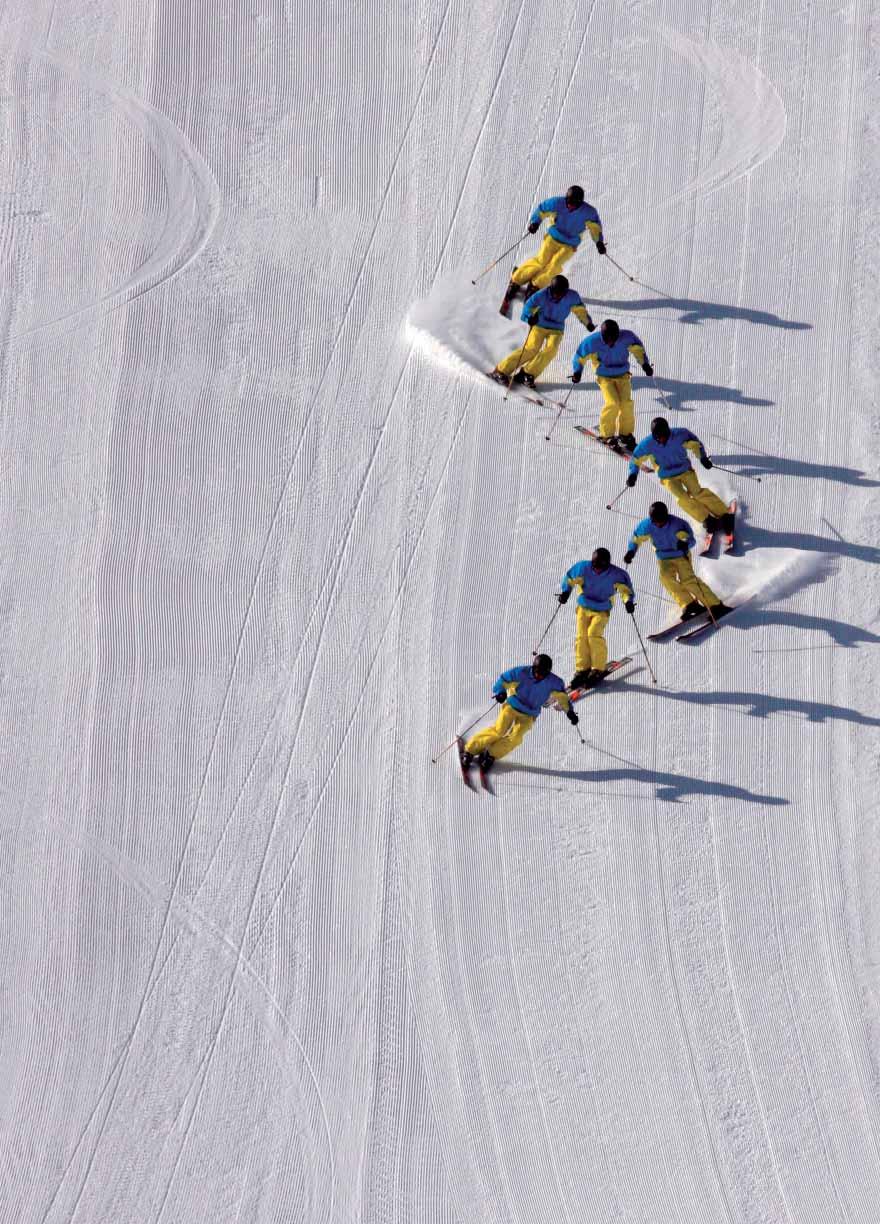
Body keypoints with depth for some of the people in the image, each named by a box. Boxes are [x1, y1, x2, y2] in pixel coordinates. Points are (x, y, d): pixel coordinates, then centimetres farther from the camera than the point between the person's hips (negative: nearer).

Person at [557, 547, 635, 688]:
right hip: (584, 608, 3)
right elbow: (570, 578, 2)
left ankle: (599, 669, -10)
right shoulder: (583, 568, -14)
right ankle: (582, 669, 6)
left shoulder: (616, 575, -20)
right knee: (581, 636, -6)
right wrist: (566, 592, -10)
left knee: (594, 633, -21)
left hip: (602, 611, -3)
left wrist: (628, 602, -27)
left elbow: (626, 590, -9)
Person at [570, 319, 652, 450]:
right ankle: (607, 435, -4)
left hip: (623, 376, 2)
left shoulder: (626, 338, -16)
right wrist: (577, 371, -7)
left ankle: (626, 434, 4)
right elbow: (581, 355, -3)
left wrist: (645, 364, 1)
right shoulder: (593, 342, -20)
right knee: (612, 403, -21)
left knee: (626, 403, -15)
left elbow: (637, 348, 4)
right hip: (605, 378, -2)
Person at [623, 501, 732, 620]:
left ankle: (715, 606, -20)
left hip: (681, 556, -4)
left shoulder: (676, 524, -25)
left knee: (687, 579, -25)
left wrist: (685, 544, -56)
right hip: (664, 560, 4)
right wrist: (631, 552, -12)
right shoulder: (647, 526, -14)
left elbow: (690, 539, -33)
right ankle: (689, 605, -24)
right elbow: (636, 538, 3)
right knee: (666, 577, -26)